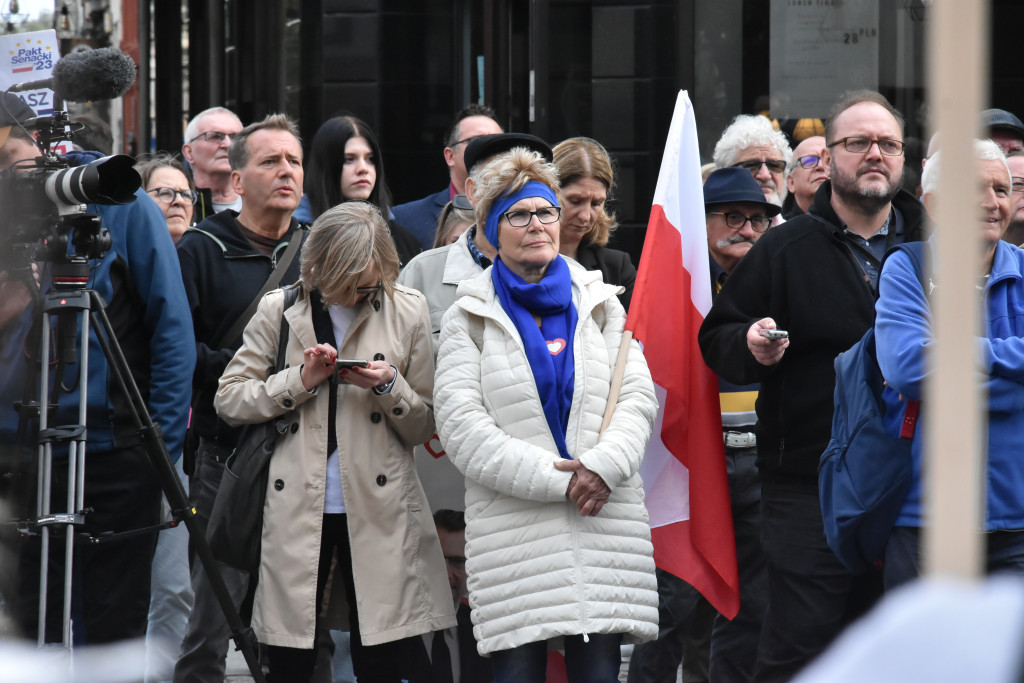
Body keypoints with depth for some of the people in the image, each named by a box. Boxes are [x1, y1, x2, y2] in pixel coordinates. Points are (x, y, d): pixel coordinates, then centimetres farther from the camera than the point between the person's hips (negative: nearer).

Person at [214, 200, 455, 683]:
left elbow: (425, 426, 9)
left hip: (377, 511, 0)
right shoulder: (279, 310, 6)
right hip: (296, 511, 0)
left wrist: (389, 387, -11)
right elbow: (227, 399, 4)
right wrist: (299, 381, -9)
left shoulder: (406, 312, 6)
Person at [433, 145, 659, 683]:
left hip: (605, 517, 2)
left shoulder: (600, 303, 16)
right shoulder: (471, 317, 7)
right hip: (512, 529, -2)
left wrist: (605, 464, -13)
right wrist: (553, 477, -13)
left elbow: (638, 395, 7)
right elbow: (459, 424, -4)